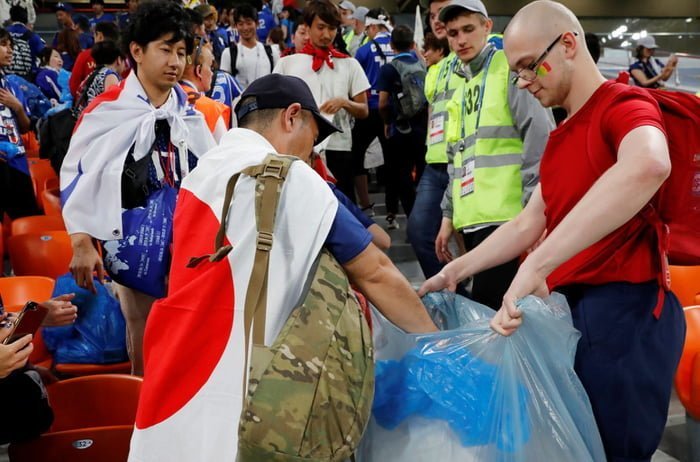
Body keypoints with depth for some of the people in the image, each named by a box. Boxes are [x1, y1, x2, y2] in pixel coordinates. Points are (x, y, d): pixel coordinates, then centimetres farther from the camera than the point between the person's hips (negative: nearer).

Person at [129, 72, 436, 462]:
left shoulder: (204, 171, 12)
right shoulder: (288, 177, -10)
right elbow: (374, 273, -5)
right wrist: (436, 339, 6)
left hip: (172, 377, 8)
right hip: (217, 397, -8)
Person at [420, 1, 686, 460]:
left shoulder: (624, 105, -13)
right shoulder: (562, 136, 18)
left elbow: (648, 166, -37)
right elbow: (528, 224, 21)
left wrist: (537, 266, -40)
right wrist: (455, 271, 15)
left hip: (624, 310, -9)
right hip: (572, 308, 9)